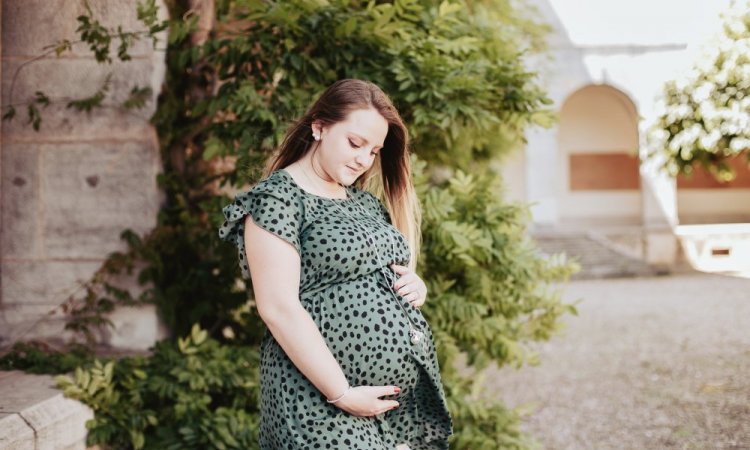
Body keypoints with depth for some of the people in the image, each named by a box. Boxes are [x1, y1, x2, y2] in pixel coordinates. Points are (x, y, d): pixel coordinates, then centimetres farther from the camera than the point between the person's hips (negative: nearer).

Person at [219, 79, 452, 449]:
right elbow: (279, 308, -17)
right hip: (325, 404, -7)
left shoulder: (366, 202, 15)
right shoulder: (277, 198, -8)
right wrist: (343, 393, -20)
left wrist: (416, 287, 3)